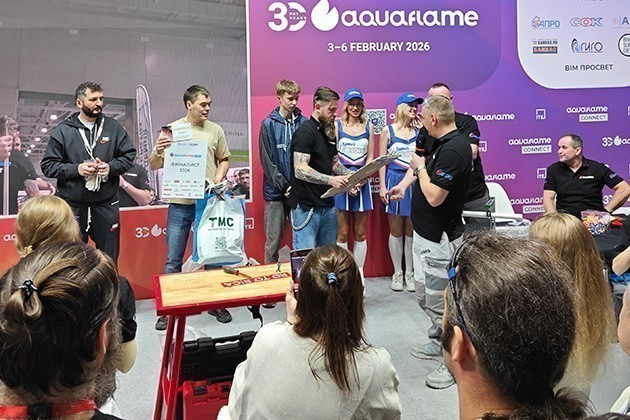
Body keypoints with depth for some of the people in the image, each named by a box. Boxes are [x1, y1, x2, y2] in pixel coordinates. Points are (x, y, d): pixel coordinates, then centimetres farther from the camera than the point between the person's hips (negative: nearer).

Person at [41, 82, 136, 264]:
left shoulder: (113, 127, 4)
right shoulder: (62, 131, 0)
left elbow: (129, 155, 6)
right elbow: (48, 165, 0)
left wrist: (111, 167, -11)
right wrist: (76, 169, -14)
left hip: (106, 205, 1)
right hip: (73, 206, -1)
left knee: (109, 258, 11)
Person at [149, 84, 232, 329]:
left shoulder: (215, 130, 6)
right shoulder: (171, 130, 1)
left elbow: (224, 160, 15)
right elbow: (154, 166, 3)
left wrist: (218, 180, -3)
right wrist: (158, 153, -19)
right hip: (180, 204, -2)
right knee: (173, 260, 3)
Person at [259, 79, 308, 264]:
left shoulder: (303, 122, 4)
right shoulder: (269, 124, -2)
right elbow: (267, 161, -5)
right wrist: (284, 185, -11)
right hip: (276, 191, -2)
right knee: (273, 241, 4)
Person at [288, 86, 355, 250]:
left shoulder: (329, 132, 16)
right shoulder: (305, 132, -12)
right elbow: (300, 170, -22)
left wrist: (351, 175, 2)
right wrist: (330, 180, -32)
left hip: (328, 204, 9)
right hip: (306, 207, -9)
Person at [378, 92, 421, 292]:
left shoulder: (419, 132, 6)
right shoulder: (387, 130, 1)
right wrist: (382, 186, -6)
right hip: (394, 180, -2)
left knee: (411, 231, 7)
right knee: (396, 230, 6)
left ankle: (410, 273, 18)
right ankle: (397, 273, 18)